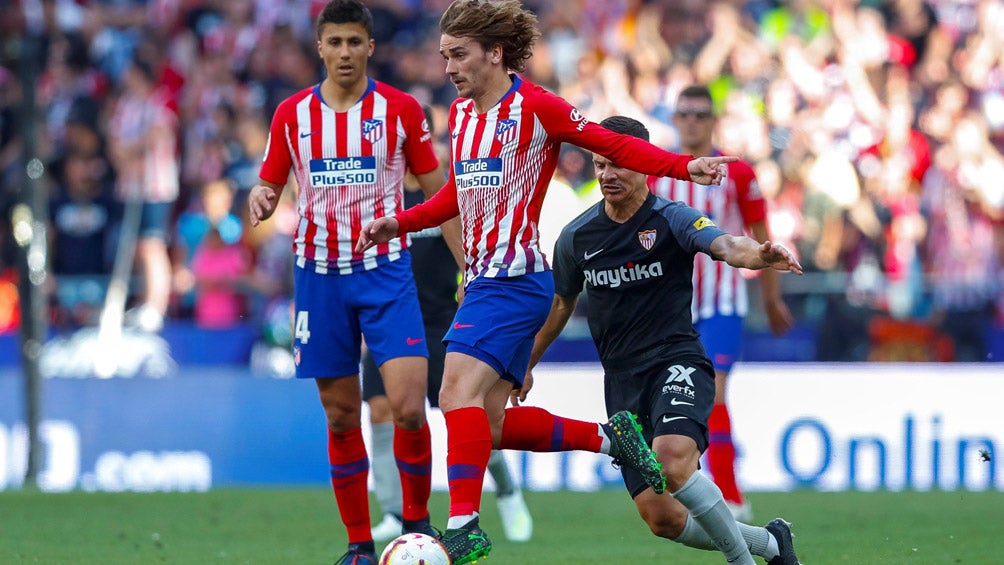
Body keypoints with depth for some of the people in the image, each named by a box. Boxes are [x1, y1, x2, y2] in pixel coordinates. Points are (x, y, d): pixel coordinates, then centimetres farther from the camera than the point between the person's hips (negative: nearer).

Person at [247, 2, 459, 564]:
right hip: (319, 275, 2)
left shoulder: (401, 109, 0)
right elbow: (269, 187, 13)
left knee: (409, 407, -14)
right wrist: (260, 199, -12)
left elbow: (438, 194, 5)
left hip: (386, 270, -2)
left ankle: (417, 519, 7)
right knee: (341, 418, 4)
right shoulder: (292, 114, 5)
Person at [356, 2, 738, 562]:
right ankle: (609, 437, 21)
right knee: (490, 424, 6)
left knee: (458, 392, -21)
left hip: (516, 277, -9)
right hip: (483, 280, 9)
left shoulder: (534, 106, -9)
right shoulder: (461, 114, 14)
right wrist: (399, 224, 18)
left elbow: (614, 144, -7)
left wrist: (685, 166, -18)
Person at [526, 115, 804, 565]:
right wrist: (525, 365, 31)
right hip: (622, 383, 4)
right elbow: (560, 304, 23)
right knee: (663, 519, -4)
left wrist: (760, 255, -49)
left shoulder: (672, 219, -7)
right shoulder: (577, 236, 6)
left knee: (673, 463, -34)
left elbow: (726, 246, -26)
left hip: (677, 363, -4)